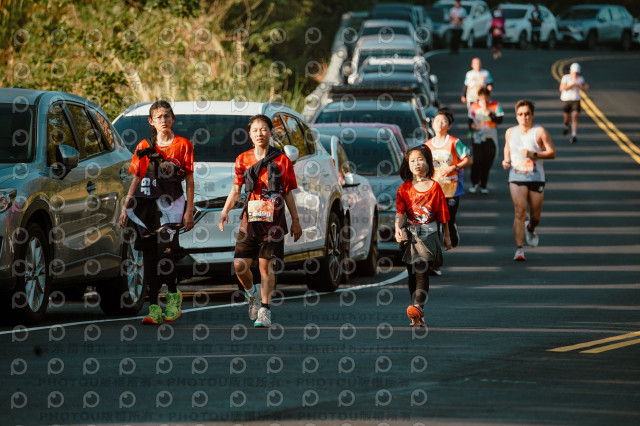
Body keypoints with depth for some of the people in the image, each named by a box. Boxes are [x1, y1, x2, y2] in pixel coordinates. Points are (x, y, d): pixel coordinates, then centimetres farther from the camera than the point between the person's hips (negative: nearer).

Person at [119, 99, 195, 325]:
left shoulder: (183, 145, 5)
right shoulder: (145, 147, 13)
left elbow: (189, 181, 5)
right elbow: (136, 179, 15)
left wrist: (189, 211, -2)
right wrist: (125, 207, 9)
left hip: (170, 204, -3)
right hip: (146, 204, 3)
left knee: (165, 252, -14)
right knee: (149, 256, -1)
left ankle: (173, 296, 12)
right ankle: (154, 308, 1)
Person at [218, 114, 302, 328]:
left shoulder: (282, 160, 2)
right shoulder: (243, 160, 7)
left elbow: (288, 193, 7)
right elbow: (236, 190, 12)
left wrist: (296, 220, 9)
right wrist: (225, 210, -2)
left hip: (273, 220, -2)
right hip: (250, 218, 2)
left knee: (266, 265, -4)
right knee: (240, 264, -5)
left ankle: (265, 310, 4)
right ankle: (252, 292, 25)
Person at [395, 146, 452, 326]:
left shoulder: (434, 187, 1)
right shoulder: (405, 188, 4)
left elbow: (442, 213, 6)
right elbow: (399, 211, -8)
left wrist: (446, 236, 9)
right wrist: (397, 228, -25)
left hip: (428, 234, -2)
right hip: (409, 235, 2)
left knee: (422, 270, -15)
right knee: (412, 273, 3)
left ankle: (418, 306, -24)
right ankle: (418, 316, 5)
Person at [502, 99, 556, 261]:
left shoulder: (539, 132, -1)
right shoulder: (510, 132, 10)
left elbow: (552, 153, -4)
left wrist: (533, 154, -17)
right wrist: (506, 161, 7)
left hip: (536, 177, -1)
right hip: (516, 177, 1)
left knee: (535, 216, 9)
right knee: (519, 212, -15)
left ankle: (530, 229, 46)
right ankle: (519, 249, -16)